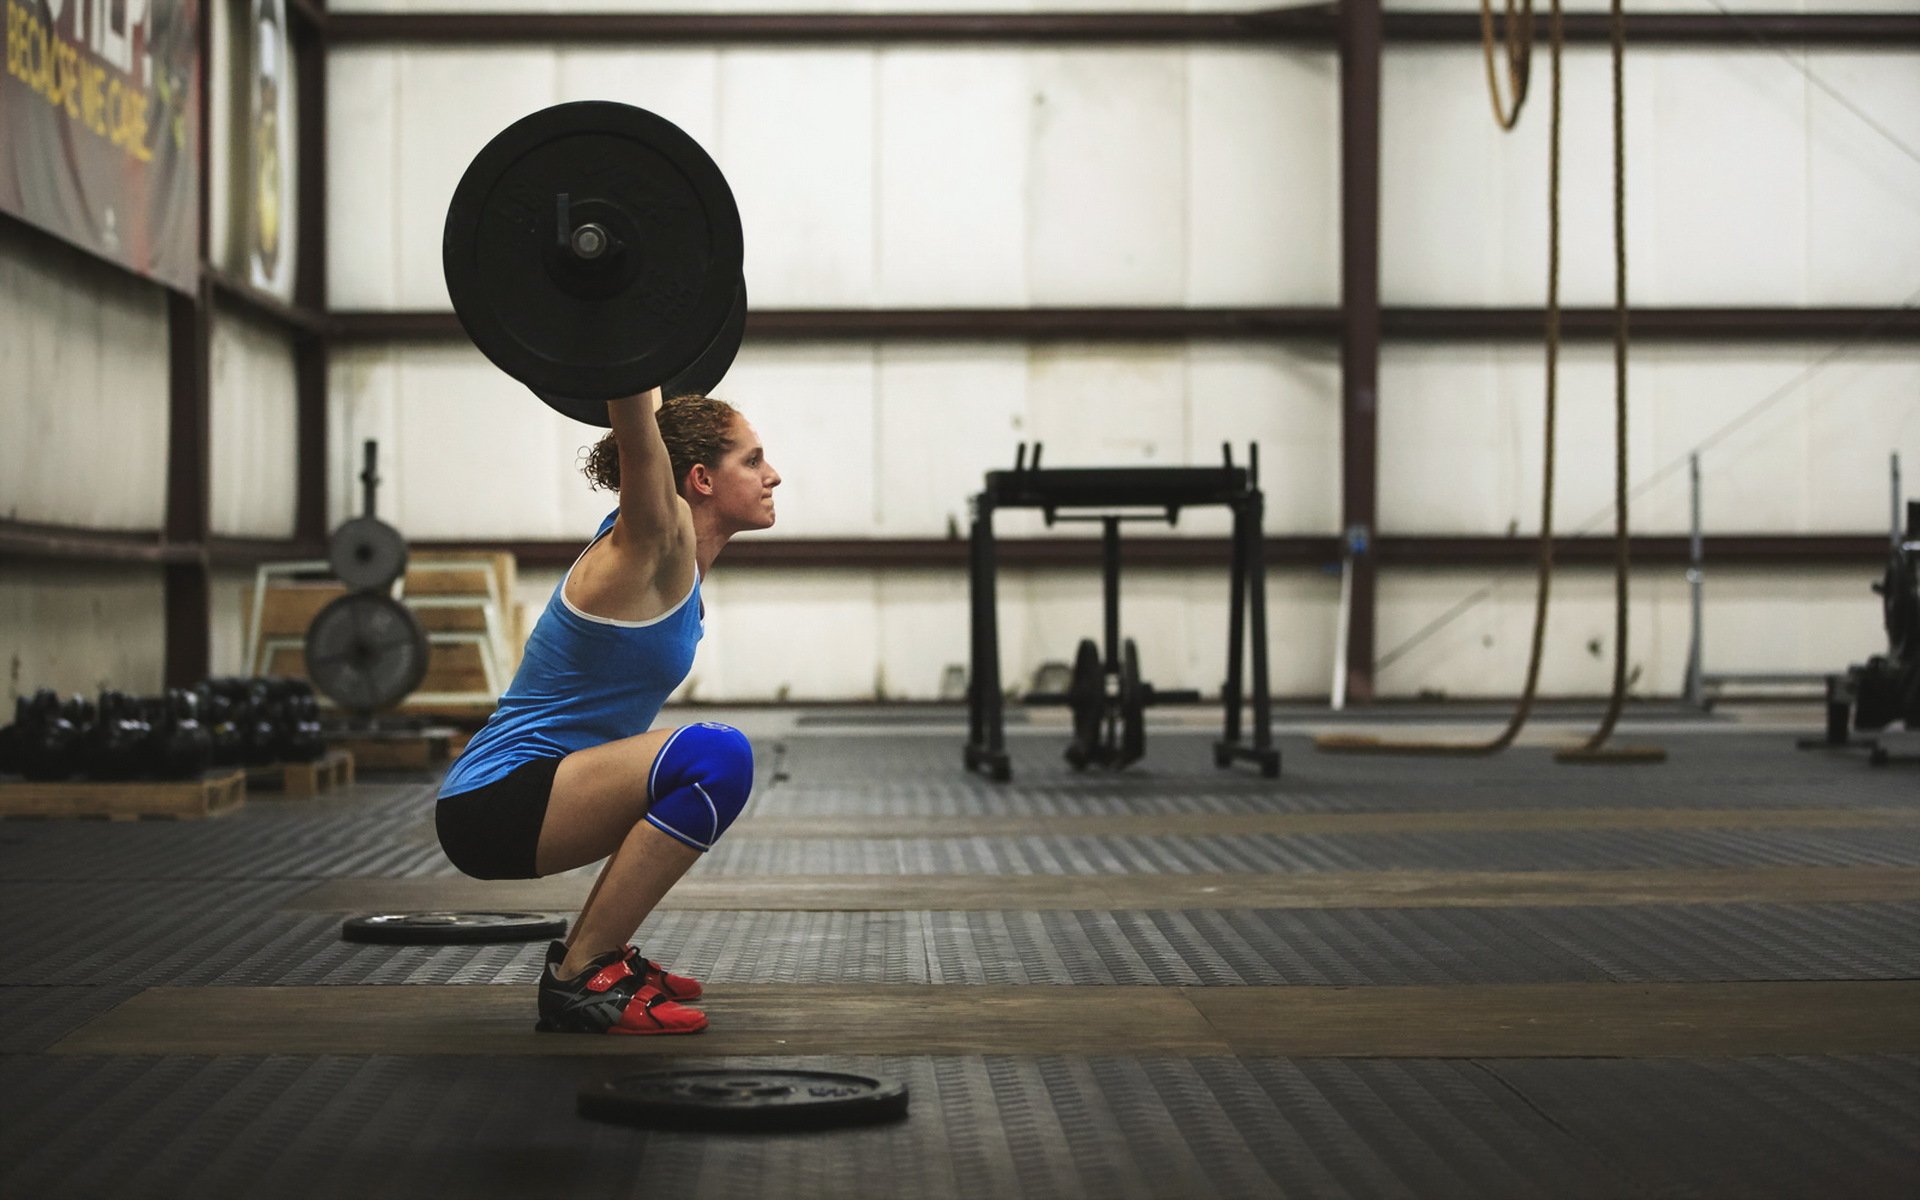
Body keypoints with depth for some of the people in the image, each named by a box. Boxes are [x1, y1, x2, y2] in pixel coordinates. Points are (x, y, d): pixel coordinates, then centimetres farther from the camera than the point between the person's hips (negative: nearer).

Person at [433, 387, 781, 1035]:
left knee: (708, 767, 28)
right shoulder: (653, 548, -16)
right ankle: (581, 977, -18)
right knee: (715, 758, -28)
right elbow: (636, 435, -30)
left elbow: (647, 424, 22)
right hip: (495, 805, -10)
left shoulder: (675, 548, 9)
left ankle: (595, 952, 21)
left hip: (512, 797, 10)